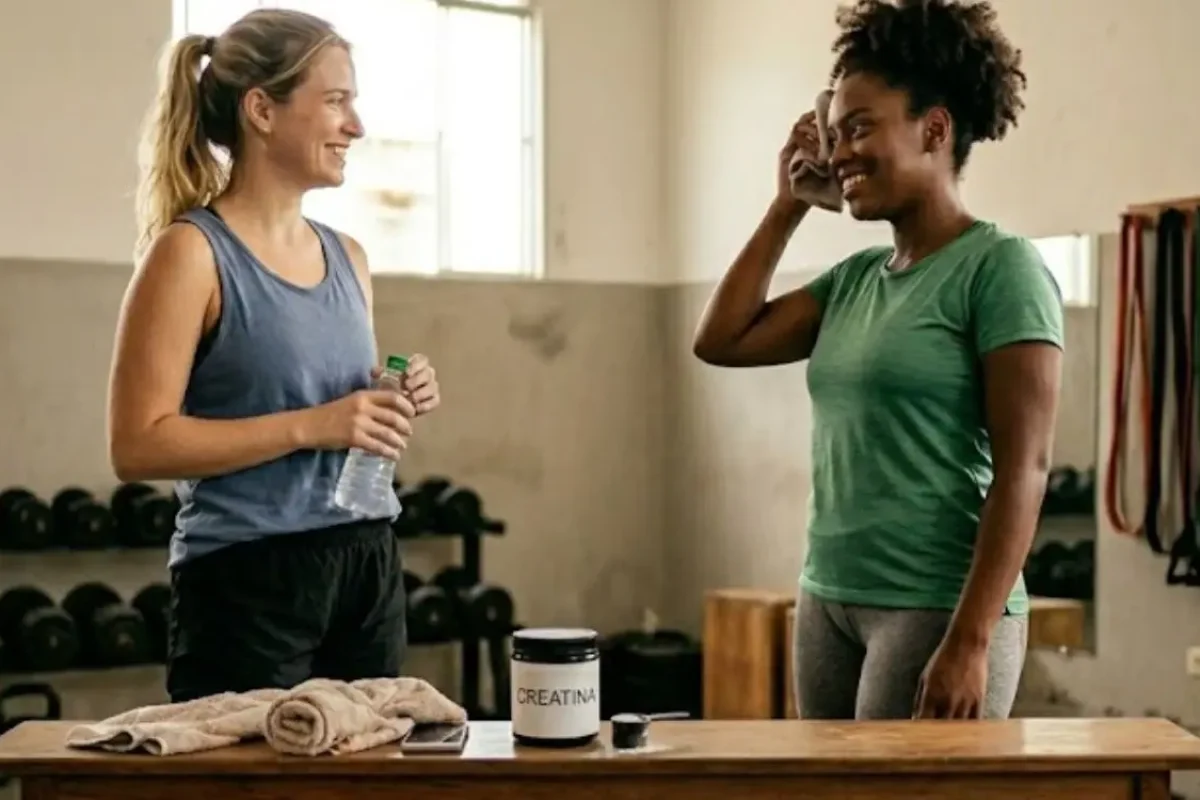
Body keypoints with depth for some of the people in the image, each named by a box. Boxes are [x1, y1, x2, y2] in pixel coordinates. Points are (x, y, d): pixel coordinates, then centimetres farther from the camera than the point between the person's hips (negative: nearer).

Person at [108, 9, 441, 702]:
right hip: (249, 581, -7)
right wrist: (309, 425, -20)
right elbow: (138, 446, -15)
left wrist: (395, 408, 0)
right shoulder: (191, 252, -9)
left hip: (367, 568, 7)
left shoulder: (348, 257, 12)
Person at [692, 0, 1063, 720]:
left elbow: (1023, 469, -15)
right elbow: (721, 341, 12)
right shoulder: (856, 278, 12)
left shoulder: (1001, 268, -10)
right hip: (828, 601, 7)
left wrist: (970, 641, -21)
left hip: (935, 611, -7)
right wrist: (787, 207, 10)